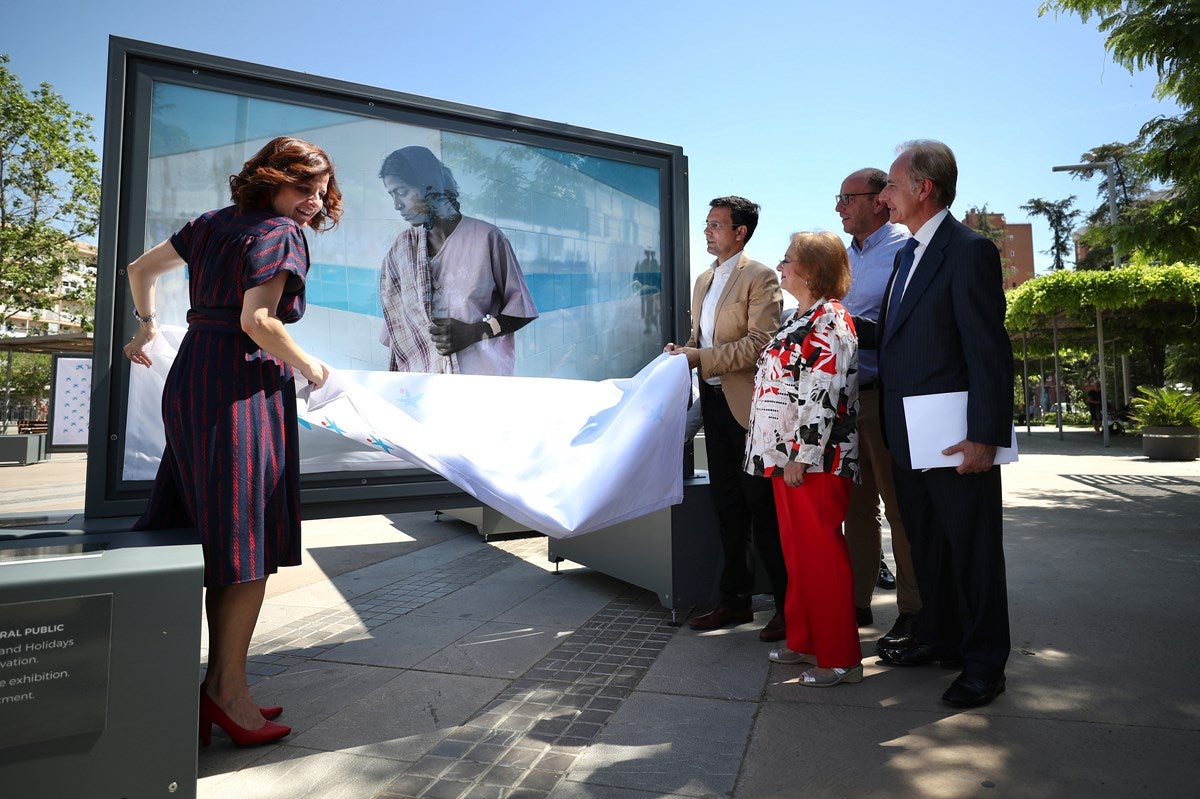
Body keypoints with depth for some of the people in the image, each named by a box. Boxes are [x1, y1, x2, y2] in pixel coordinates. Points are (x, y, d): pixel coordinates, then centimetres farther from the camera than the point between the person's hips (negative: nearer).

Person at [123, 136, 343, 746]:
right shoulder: (280, 234, -8)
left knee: (217, 539, 11)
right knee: (249, 544, -1)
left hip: (190, 379, 9)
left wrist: (146, 325, 42)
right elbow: (257, 320, -19)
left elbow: (141, 268, 28)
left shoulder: (211, 224, 19)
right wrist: (309, 368, -6)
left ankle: (218, 687, 19)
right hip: (245, 389, -9)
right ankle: (226, 687, 7)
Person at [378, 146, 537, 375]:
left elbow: (521, 309, 0)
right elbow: (396, 326, 12)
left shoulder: (486, 237, -4)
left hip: (482, 377, -3)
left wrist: (473, 333, -12)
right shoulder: (402, 248, 10)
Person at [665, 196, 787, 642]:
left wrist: (702, 358, -19)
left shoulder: (759, 278, -8)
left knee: (762, 506, -1)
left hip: (748, 405, -8)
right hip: (714, 402, 8)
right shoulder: (704, 280, 17)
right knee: (727, 505, 13)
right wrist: (683, 350, 4)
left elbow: (761, 343, -18)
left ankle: (787, 604, 15)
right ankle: (736, 600, 26)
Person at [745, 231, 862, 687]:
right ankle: (804, 640, 29)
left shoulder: (829, 321, -12)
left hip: (814, 459, -10)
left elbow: (823, 396, -20)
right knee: (797, 551, 15)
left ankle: (839, 657, 12)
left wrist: (801, 457, -21)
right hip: (788, 456, 10)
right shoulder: (803, 319, 18)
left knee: (820, 554, -1)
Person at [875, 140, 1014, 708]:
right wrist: (889, 426, 12)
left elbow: (989, 351, -17)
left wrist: (985, 436, -20)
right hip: (907, 437, 8)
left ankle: (984, 663, 22)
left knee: (972, 550, 6)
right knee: (926, 545, 19)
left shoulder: (969, 251, -12)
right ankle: (938, 639, 36)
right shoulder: (909, 254, 15)